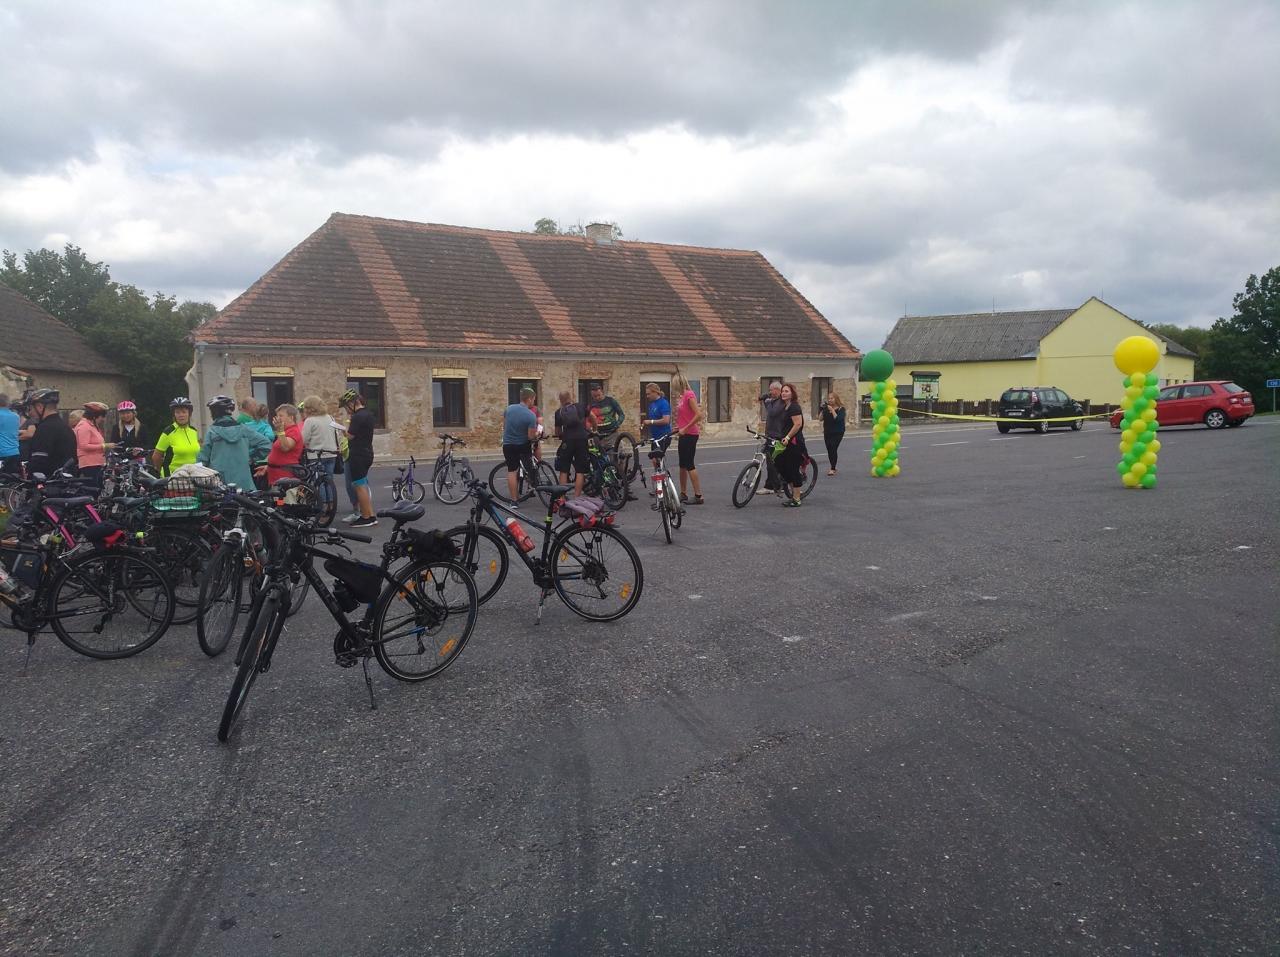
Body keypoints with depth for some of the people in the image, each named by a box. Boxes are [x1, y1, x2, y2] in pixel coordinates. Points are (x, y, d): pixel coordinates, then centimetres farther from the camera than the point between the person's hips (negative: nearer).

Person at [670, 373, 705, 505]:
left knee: (689, 464, -8)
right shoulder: (682, 396, 11)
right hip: (683, 434, 9)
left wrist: (685, 429, -20)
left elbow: (698, 415, -23)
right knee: (683, 464, 15)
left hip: (689, 434, -9)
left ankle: (698, 496, -4)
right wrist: (679, 427, 8)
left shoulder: (689, 395, -15)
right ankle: (683, 494, 24)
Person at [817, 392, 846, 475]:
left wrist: (832, 410, -20)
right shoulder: (826, 408, 8)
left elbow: (838, 419, -19)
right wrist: (822, 409, -9)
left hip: (837, 432, -5)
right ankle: (832, 467, 19)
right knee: (829, 450, 6)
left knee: (833, 449, -16)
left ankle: (832, 469, -16)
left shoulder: (841, 409, -4)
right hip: (827, 432, 5)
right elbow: (820, 418, 1)